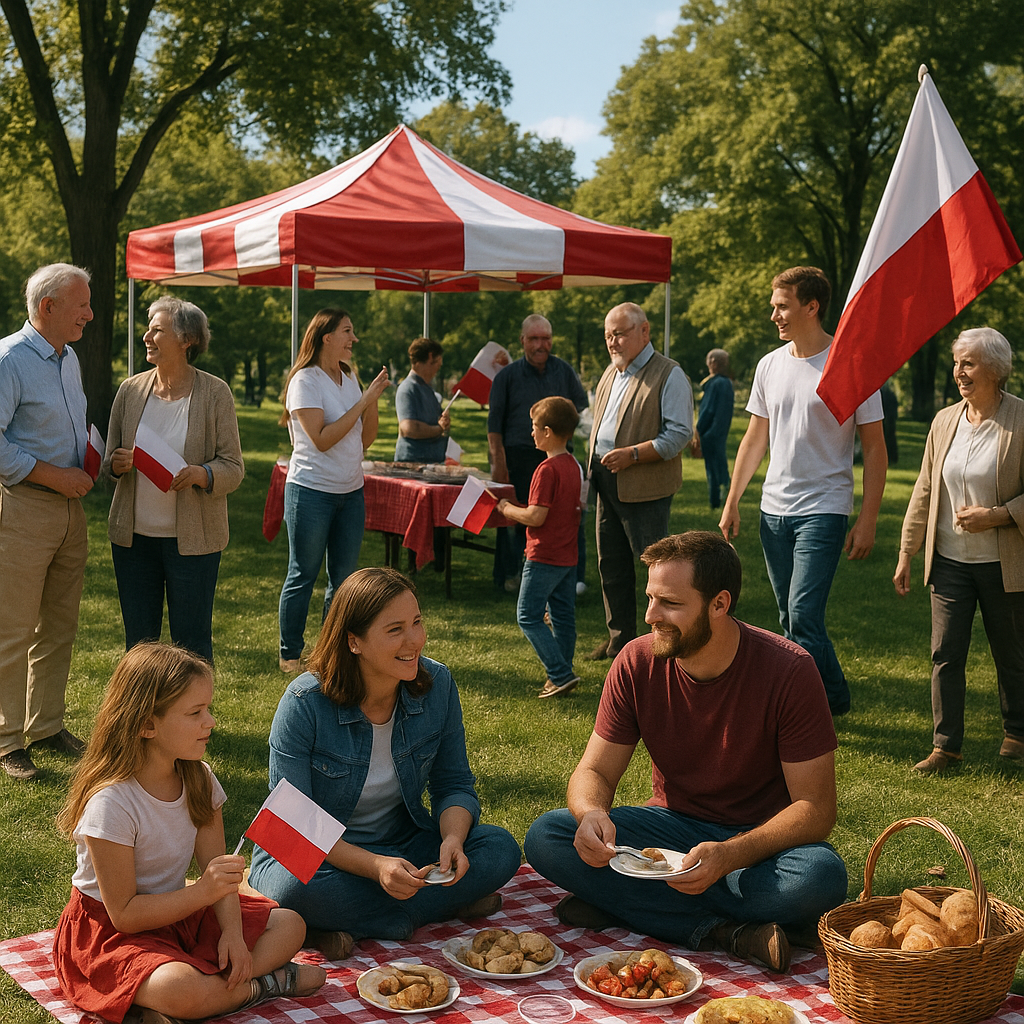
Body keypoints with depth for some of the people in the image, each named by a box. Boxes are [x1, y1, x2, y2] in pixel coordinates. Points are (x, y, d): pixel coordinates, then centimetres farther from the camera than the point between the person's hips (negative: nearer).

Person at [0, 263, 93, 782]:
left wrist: (92, 464, 9)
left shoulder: (68, 358, 14)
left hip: (69, 505, 8)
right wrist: (52, 475, -18)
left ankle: (46, 724, 25)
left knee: (59, 627, 13)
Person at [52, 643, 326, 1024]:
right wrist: (202, 893, -32)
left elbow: (217, 870, -3)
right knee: (183, 990, -37)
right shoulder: (110, 803, -25)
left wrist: (233, 932, -20)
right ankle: (260, 985, -5)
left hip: (177, 911, 8)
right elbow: (124, 914, -21)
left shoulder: (198, 779, -4)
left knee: (289, 925, -5)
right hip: (110, 932, -8)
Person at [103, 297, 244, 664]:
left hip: (192, 538, -3)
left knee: (192, 643, 2)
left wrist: (201, 474, -25)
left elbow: (233, 467, -4)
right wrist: (117, 464, -11)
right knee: (138, 640, 11)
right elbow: (108, 460, 12)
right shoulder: (130, 390, 6)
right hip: (133, 535, 4)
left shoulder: (215, 393, -4)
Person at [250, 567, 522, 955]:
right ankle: (446, 905, -21)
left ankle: (352, 927, -21)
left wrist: (452, 840, -22)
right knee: (297, 886, -38)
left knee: (500, 848, -19)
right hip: (317, 854, -4)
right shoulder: (305, 703, -21)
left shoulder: (436, 684, -8)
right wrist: (375, 866, -34)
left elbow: (454, 785, 1)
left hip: (402, 845, 4)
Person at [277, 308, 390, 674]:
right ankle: (290, 655, 13)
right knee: (303, 576, 2)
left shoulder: (349, 378, 11)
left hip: (351, 492, 7)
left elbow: (365, 439, 12)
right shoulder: (306, 380, -10)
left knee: (344, 578, 9)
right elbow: (322, 439, -19)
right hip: (312, 491, -7)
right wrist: (364, 400, -17)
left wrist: (374, 398, -3)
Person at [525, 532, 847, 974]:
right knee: (545, 838, -22)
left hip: (762, 837, -3)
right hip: (673, 825, 3)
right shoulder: (637, 662, -10)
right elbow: (594, 771, -4)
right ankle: (727, 932, -25)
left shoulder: (789, 670, -19)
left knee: (822, 878, -37)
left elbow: (816, 808, -18)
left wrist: (728, 855, -35)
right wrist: (591, 813, -29)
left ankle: (616, 902, -24)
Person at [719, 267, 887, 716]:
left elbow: (874, 448, -6)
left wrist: (867, 521, -10)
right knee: (792, 621, 12)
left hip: (823, 510, -6)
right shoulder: (770, 365, 8)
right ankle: (835, 698, 27)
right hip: (774, 510, 6)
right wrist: (731, 503, 13)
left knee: (803, 616, -13)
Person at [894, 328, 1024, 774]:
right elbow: (924, 491, 11)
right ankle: (945, 745, 10)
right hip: (949, 559, 4)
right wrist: (906, 553, 11)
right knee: (945, 653, 1)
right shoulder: (944, 421, 5)